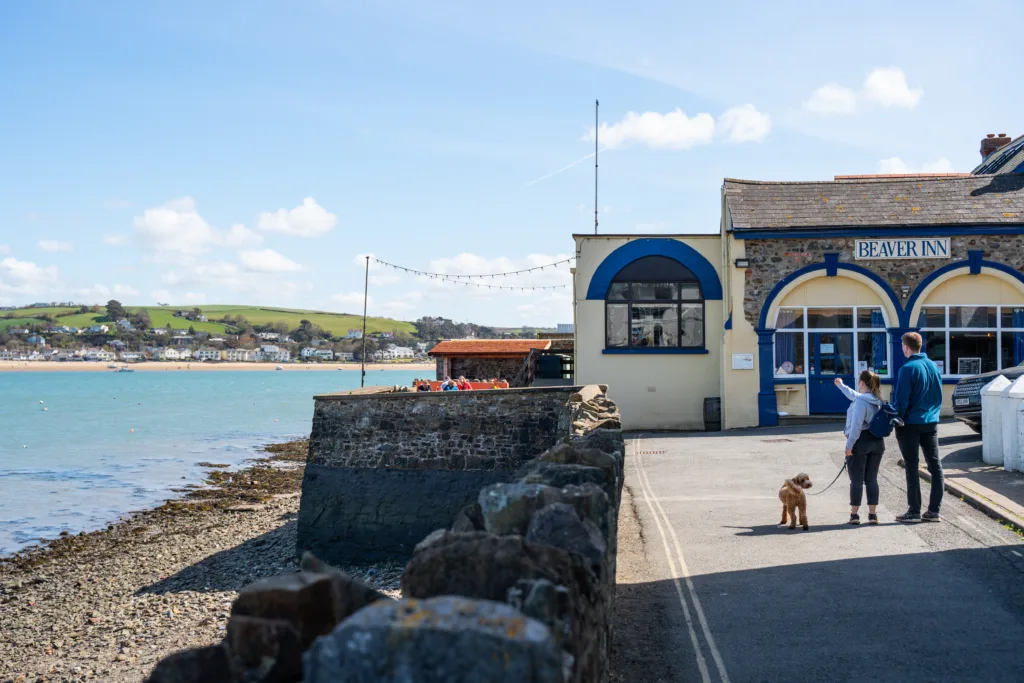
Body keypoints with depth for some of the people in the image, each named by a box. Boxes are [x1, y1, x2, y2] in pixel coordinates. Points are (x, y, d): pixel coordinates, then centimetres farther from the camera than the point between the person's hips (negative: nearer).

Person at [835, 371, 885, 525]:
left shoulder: (861, 401, -16)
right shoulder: (877, 400, 11)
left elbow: (856, 425, -21)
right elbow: (854, 396, 29)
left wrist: (849, 445, -17)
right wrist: (841, 386, 43)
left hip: (860, 442, -7)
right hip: (877, 442, 7)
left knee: (856, 480, 0)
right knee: (872, 479, 10)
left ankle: (854, 514, 2)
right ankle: (872, 514, 9)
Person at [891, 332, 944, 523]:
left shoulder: (908, 369, -15)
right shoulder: (934, 366, 6)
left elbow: (901, 400, -15)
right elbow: (939, 396, 14)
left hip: (911, 424, -6)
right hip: (931, 422, 6)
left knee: (911, 467, 0)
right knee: (935, 465, 9)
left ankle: (914, 511, 3)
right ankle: (934, 510, 11)